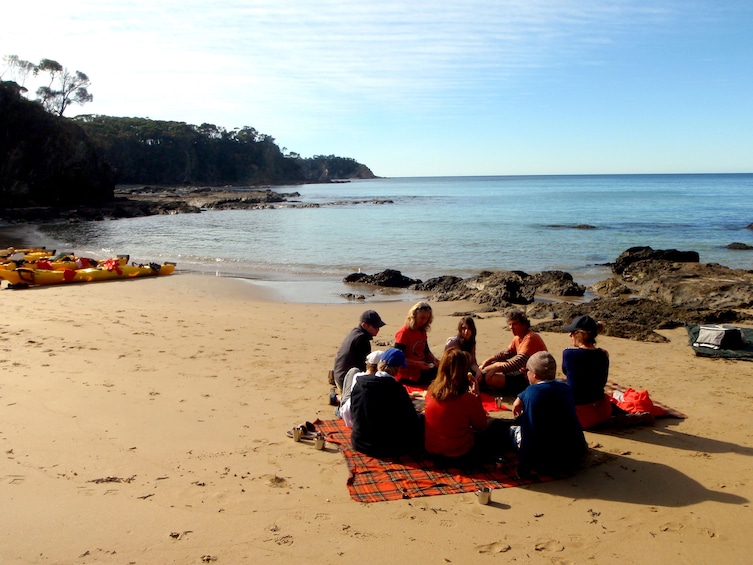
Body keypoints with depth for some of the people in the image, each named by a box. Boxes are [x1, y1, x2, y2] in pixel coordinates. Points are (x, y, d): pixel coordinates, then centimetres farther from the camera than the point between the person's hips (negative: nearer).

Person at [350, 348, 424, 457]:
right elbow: (411, 421, -10)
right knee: (422, 420, 12)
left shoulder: (359, 384, -4)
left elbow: (353, 412, 11)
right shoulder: (397, 389, -19)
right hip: (389, 448, -6)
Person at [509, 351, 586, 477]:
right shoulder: (566, 387, 0)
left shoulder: (533, 392, -19)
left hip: (549, 466, -6)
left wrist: (523, 469, -17)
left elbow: (528, 434, -22)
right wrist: (521, 397, 21)